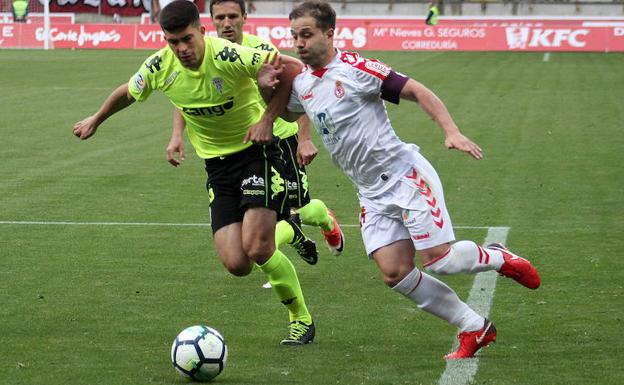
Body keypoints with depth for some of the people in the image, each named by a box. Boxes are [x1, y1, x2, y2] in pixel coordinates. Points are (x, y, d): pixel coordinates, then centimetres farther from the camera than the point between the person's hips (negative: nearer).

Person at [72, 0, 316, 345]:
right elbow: (127, 93, 14)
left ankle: (301, 319, 4)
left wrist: (267, 119, -23)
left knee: (256, 248, -19)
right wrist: (95, 120, 29)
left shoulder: (229, 56, -24)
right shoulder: (160, 67, -8)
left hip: (255, 151, -4)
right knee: (235, 264, -9)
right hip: (217, 164, 4)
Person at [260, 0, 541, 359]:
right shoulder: (301, 83, 8)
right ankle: (475, 328, 7)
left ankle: (498, 258, 22)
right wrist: (266, 88, 6)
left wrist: (452, 132, -25)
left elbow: (417, 91, -13)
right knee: (395, 273, -6)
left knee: (438, 259, -11)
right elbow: (286, 114, 28)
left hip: (405, 176, -7)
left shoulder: (355, 68, -14)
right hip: (372, 194, 7)